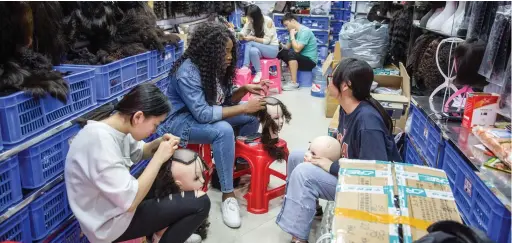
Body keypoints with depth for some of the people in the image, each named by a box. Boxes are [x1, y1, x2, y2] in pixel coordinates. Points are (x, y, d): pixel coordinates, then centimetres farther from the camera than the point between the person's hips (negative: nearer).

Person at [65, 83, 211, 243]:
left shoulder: (117, 122, -6)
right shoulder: (100, 142, -32)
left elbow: (138, 153, 13)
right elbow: (130, 202, -29)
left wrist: (159, 143, -7)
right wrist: (159, 158, -23)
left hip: (119, 200, 9)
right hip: (110, 223, -9)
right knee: (200, 203, -13)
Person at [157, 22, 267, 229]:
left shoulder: (214, 67, -2)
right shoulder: (187, 72, -27)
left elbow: (224, 100, 5)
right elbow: (202, 114, -35)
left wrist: (245, 89, -13)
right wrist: (243, 108, -33)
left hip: (204, 114, 9)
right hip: (181, 120, -9)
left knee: (252, 117, -1)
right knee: (223, 130, -35)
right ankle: (227, 196, -27)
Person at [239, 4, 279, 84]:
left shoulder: (268, 21, -17)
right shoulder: (250, 22, -2)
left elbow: (266, 40, -19)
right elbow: (242, 33, -8)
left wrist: (253, 38, -29)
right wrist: (241, 36, -32)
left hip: (272, 48, -4)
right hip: (260, 48, 4)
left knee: (250, 43, -29)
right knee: (253, 50, -32)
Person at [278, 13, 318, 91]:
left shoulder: (305, 31, -19)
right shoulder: (294, 31, 7)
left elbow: (297, 49, -27)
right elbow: (287, 47, 6)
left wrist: (292, 36, -17)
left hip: (310, 61, -9)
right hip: (301, 58, 9)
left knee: (291, 53, -32)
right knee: (281, 52, 3)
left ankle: (294, 83, -28)